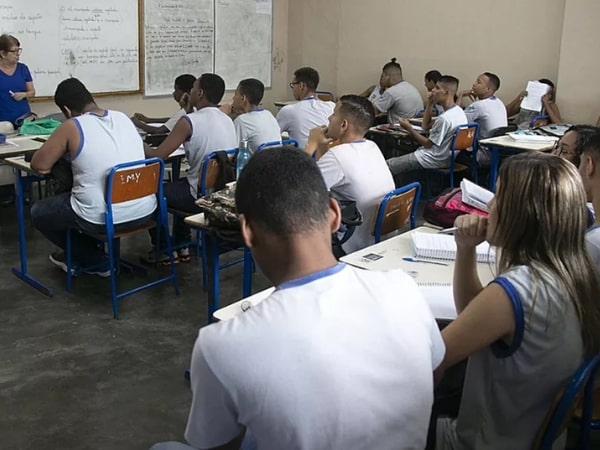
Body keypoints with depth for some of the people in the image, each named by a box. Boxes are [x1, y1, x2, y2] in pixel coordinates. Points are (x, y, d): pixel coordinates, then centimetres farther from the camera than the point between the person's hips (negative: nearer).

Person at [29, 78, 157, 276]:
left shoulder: (72, 127, -9)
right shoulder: (123, 118, 8)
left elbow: (39, 164, -3)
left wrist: (61, 149, 15)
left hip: (103, 218, -7)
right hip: (144, 211, 7)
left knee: (38, 212, 21)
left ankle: (96, 260, 23)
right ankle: (84, 255, 41)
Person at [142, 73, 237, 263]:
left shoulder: (189, 121, -16)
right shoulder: (227, 120, 6)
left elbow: (157, 156, -14)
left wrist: (143, 147, 7)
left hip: (203, 196, -8)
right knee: (179, 184, 35)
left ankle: (162, 250, 26)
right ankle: (182, 247, 37)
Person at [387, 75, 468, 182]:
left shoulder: (444, 118, -26)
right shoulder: (459, 112, 6)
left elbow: (428, 144, -17)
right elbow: (425, 125, 16)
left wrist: (409, 128, -10)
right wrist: (430, 104, 5)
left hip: (433, 161, -10)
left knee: (388, 165, -6)